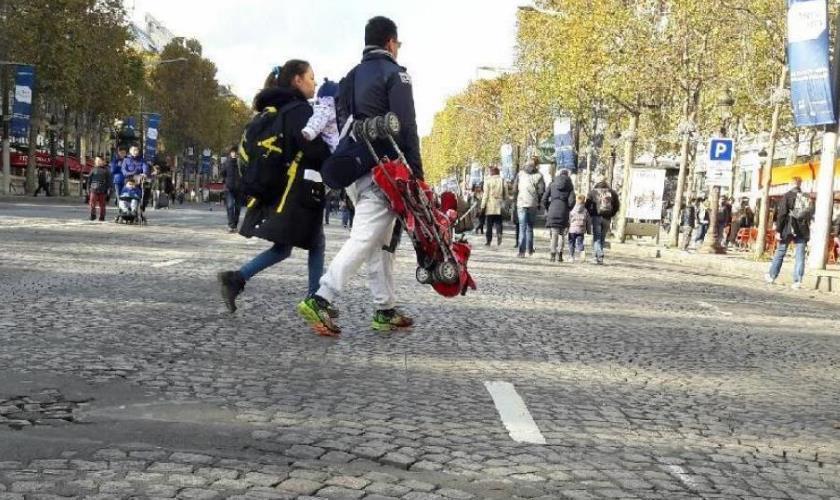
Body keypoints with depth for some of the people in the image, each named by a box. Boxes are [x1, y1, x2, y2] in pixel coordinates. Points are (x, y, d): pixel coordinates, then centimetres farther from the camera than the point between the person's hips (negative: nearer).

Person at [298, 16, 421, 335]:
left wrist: (347, 167, 19)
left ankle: (385, 311, 14)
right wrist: (417, 173, -9)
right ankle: (320, 301, -20)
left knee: (381, 241, 12)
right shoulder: (395, 74, -4)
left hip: (356, 168, 8)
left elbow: (341, 123, 16)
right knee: (365, 238, -12)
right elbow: (406, 127, -11)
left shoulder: (351, 77, 18)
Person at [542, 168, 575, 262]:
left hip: (552, 211, 1)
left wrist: (547, 209, 16)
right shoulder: (569, 186, 5)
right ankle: (559, 254, 3)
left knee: (554, 234, 5)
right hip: (563, 212, -1)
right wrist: (568, 210, 11)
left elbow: (544, 199, 4)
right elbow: (572, 201, -5)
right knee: (562, 234, 10)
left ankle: (553, 254, -3)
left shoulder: (552, 184, 9)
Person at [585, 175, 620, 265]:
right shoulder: (612, 192, 9)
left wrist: (591, 214, 9)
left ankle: (600, 255, -20)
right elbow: (617, 205, 10)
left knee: (596, 238, -2)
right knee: (602, 238, 12)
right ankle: (598, 256, 15)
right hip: (607, 218, 3)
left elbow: (587, 204, -3)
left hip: (596, 217, -3)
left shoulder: (593, 192, 1)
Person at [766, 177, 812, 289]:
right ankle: (797, 281, -3)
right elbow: (811, 214, 9)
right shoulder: (807, 198, 9)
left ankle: (771, 276, 18)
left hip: (788, 228, -3)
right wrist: (805, 227, 12)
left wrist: (778, 230, -7)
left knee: (780, 253, 9)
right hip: (803, 230, 3)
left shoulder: (788, 195, -4)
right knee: (800, 255, 2)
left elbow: (782, 214, -9)